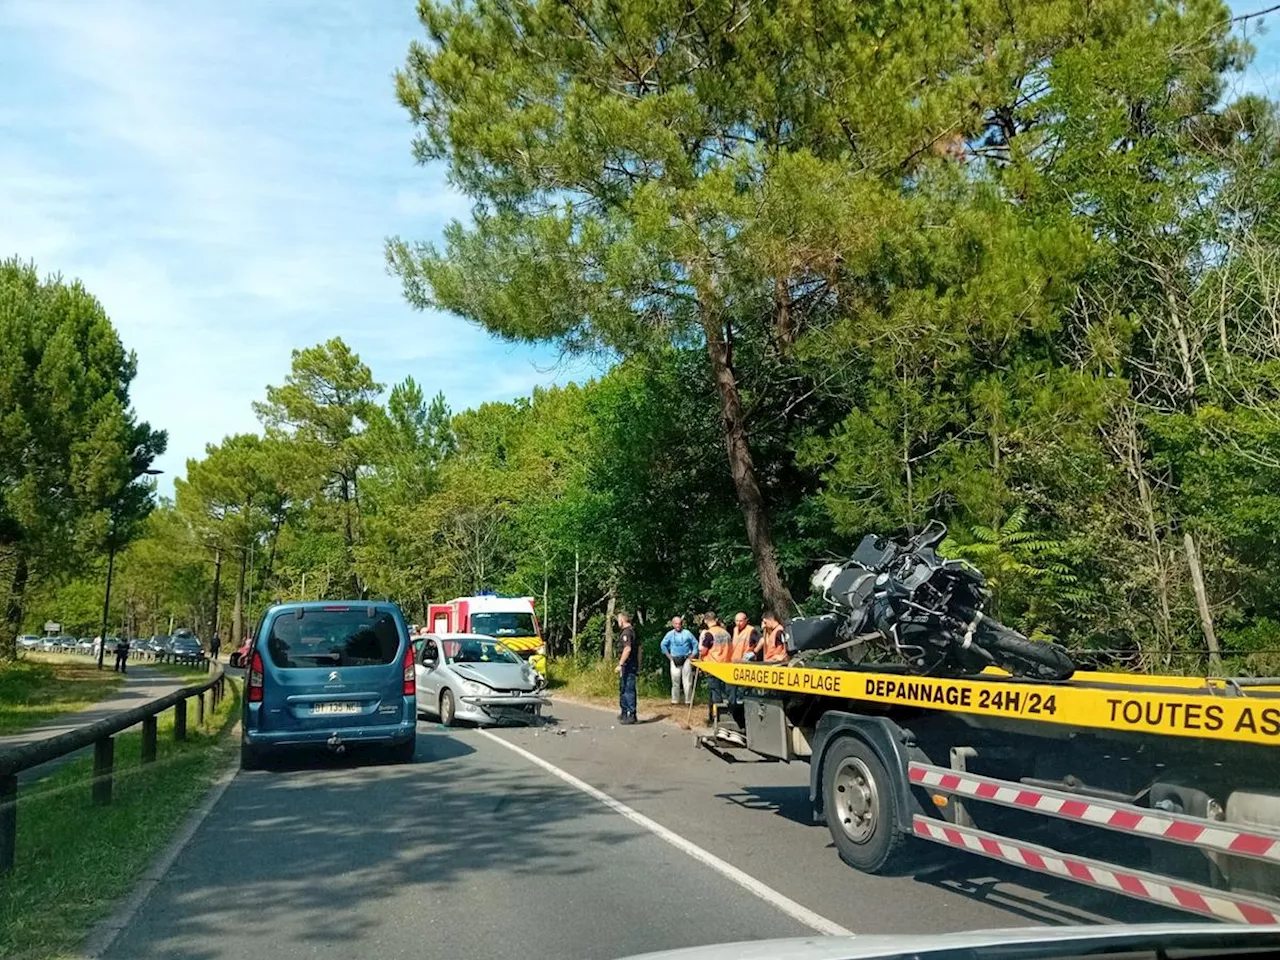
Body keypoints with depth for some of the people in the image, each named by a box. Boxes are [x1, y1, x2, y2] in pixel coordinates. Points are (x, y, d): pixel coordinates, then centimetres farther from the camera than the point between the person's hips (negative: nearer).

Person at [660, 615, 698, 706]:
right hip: (675, 660, 1)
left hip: (686, 659, -1)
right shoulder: (670, 634, 3)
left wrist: (692, 656, 2)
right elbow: (663, 645, 12)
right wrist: (669, 656, 6)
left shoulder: (687, 633, 2)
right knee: (675, 680, 1)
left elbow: (695, 644, 8)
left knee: (687, 681, -2)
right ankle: (674, 701, 12)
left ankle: (688, 701, 5)